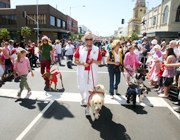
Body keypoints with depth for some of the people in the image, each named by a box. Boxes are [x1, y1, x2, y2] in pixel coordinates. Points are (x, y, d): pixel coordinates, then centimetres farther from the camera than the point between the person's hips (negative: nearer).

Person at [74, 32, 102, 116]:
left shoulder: (97, 49, 2)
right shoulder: (80, 48, 2)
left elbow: (99, 62, 4)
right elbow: (75, 61, 1)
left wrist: (94, 61, -18)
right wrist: (83, 63, -18)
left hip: (92, 73, -1)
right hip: (82, 73, 2)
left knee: (90, 90, 1)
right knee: (81, 88, 15)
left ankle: (88, 107, 16)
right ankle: (83, 98, 49)